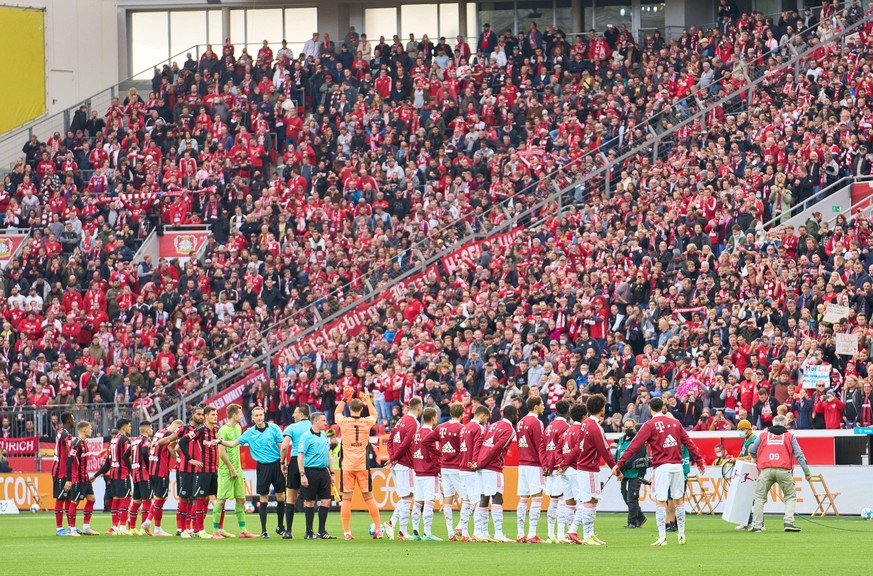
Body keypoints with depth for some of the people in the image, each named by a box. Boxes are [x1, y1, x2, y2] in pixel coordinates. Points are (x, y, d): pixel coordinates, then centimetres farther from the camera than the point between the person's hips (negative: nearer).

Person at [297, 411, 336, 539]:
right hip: (311, 471, -7)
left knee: (326, 501, 4)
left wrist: (331, 473, 19)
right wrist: (302, 475, -18)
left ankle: (322, 532, 10)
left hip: (323, 471, 7)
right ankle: (309, 532, 6)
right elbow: (300, 456, -11)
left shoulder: (324, 436, 14)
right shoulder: (306, 437, -8)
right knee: (310, 502, -1)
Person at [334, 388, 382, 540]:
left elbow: (336, 413, 20)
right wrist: (368, 400, 31)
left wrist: (344, 399, 26)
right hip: (363, 466, 1)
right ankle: (378, 529, 9)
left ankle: (347, 532, -4)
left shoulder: (344, 422, -4)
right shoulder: (367, 422, -2)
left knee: (346, 498, -1)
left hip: (347, 466, -1)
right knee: (369, 497, 8)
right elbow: (374, 415, 23)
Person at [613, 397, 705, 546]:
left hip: (662, 466, -4)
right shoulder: (675, 422, 10)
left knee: (660, 500, -5)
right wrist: (699, 461, 22)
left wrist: (619, 464, -10)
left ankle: (662, 537, -12)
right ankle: (681, 535, 19)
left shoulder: (649, 425, -4)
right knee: (679, 499, 14)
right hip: (677, 465, 4)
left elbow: (634, 446, -9)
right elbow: (689, 443, 13)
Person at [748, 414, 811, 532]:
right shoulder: (789, 436, 12)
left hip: (766, 470, 1)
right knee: (791, 497, 12)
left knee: (760, 497, 10)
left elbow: (752, 451, 21)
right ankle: (788, 522, -4)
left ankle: (756, 525, 4)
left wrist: (756, 460, 43)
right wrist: (806, 471, 7)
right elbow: (798, 454, 6)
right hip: (784, 470, -1)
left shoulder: (763, 435, 16)